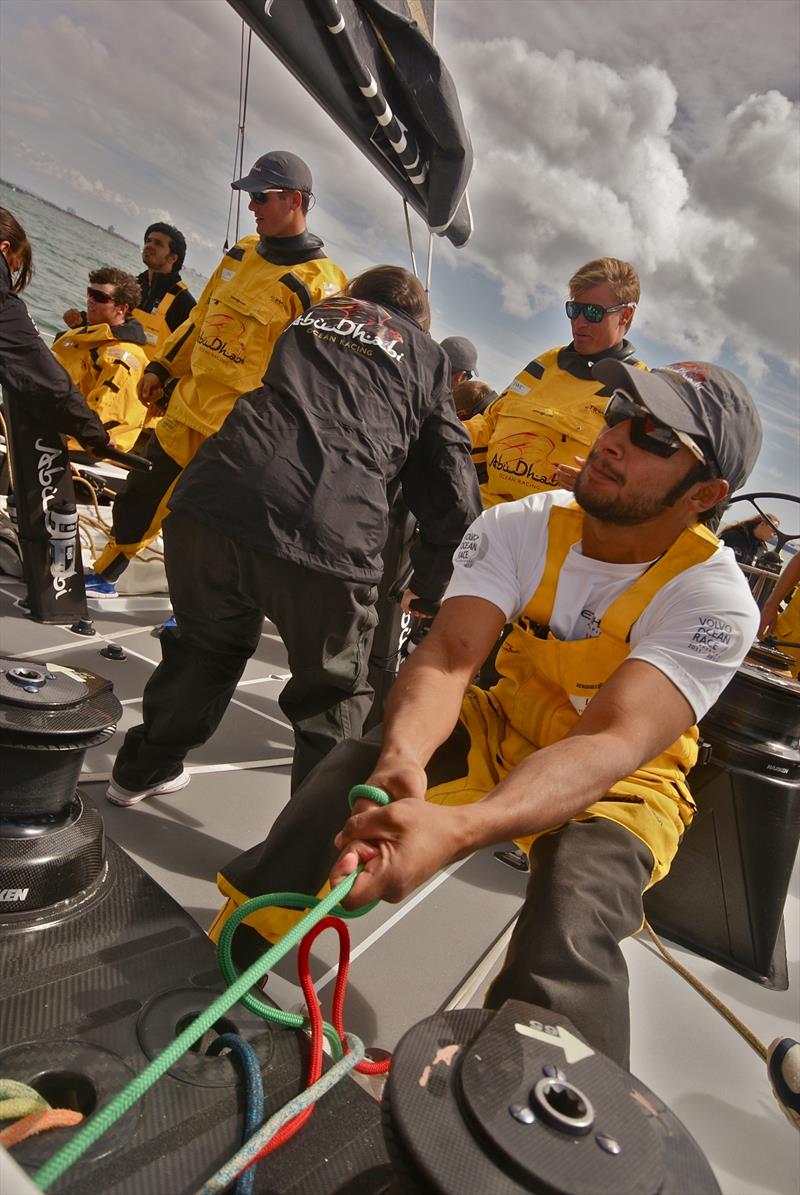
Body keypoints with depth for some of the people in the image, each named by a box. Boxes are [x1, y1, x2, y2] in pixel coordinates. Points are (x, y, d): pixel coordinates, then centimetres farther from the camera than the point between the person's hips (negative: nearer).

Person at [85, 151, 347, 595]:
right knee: (141, 499, 18)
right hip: (186, 407, 7)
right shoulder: (243, 252, 9)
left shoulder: (320, 283, -14)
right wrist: (162, 368, 19)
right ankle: (104, 575, 39)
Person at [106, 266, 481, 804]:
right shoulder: (425, 353, 20)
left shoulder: (314, 314, 29)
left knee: (204, 648, 31)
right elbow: (450, 483, 16)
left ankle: (142, 771, 51)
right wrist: (433, 585, 24)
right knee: (335, 700, 18)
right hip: (327, 536, -4)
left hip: (209, 503, 5)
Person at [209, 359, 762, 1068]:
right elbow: (449, 656, -23)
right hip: (502, 731, 3)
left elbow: (610, 745, -35)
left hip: (621, 783, -2)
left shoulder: (716, 599, -22)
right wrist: (401, 759, -47)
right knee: (349, 777, -23)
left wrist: (457, 830, -53)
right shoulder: (523, 526, -13)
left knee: (567, 940, -33)